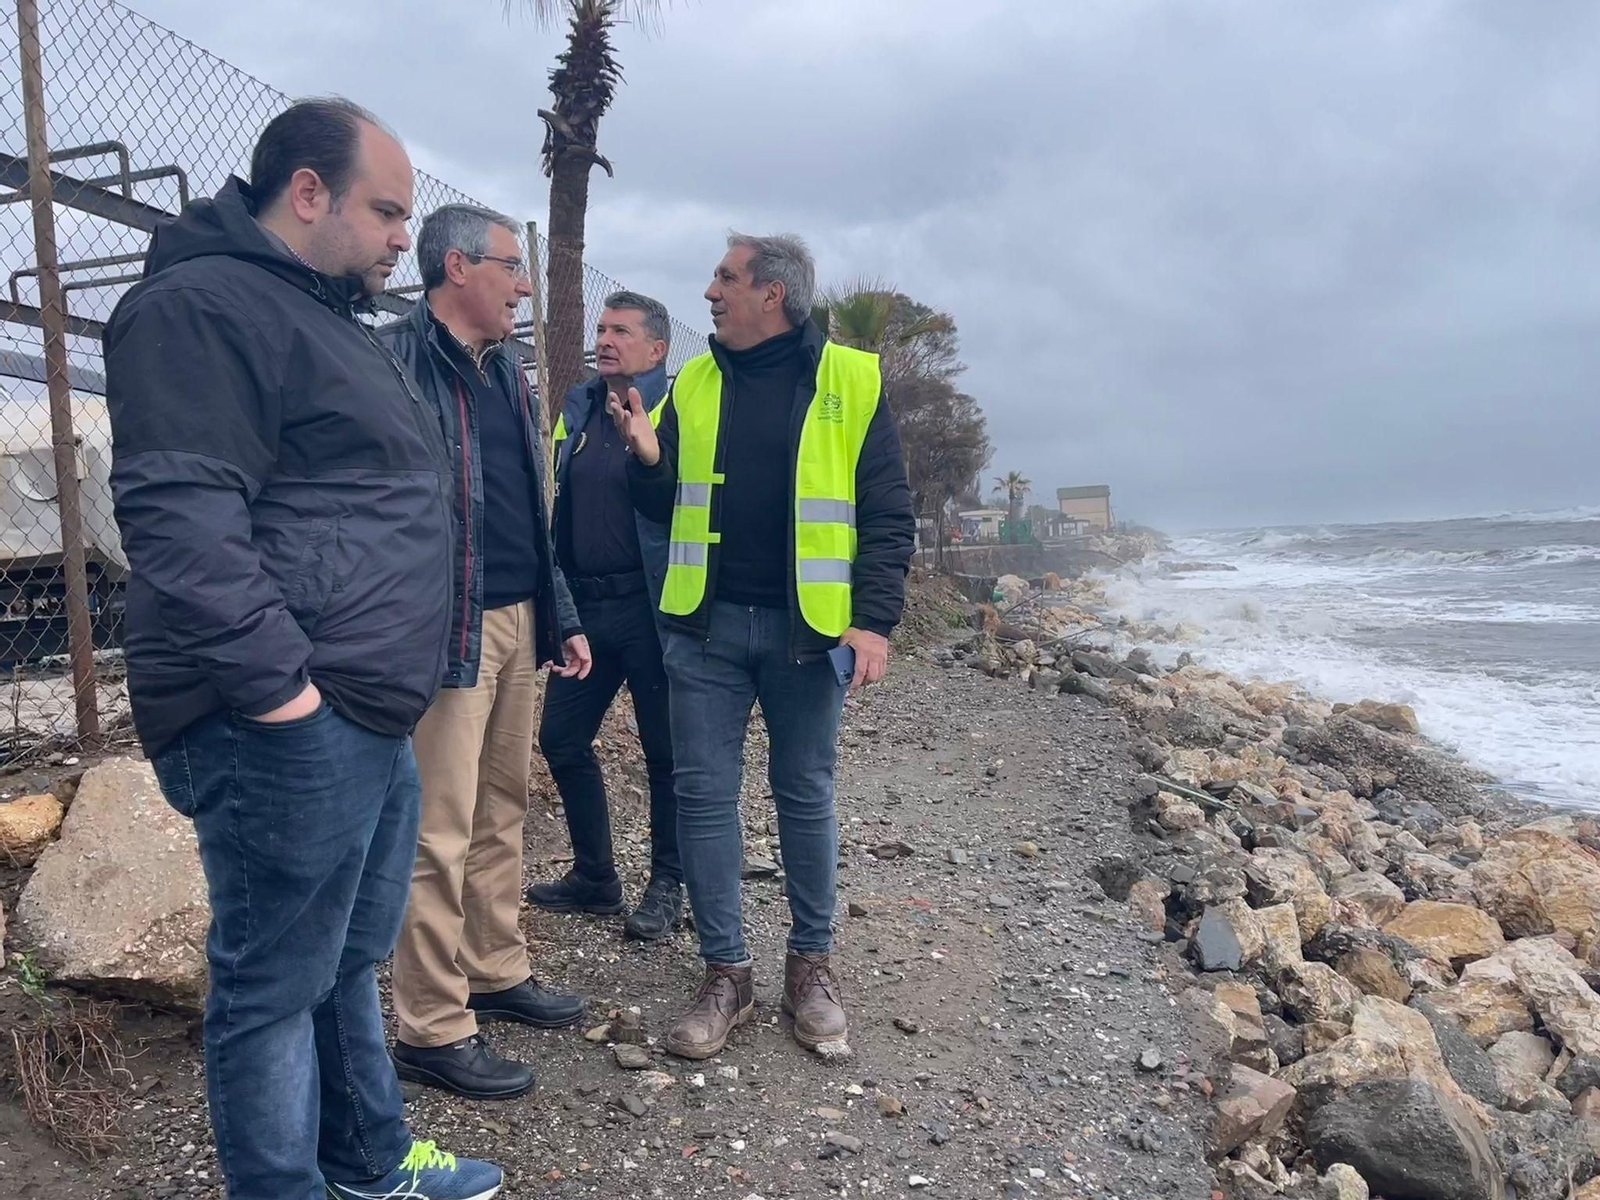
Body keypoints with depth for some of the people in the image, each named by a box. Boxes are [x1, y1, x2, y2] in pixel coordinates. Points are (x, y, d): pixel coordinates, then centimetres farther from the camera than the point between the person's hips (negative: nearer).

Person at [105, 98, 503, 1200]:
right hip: (291, 729, -10)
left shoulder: (327, 315, 21)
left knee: (353, 958, 21)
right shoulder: (204, 306, -12)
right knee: (278, 985, 4)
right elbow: (180, 512, -23)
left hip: (373, 717, 10)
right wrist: (276, 684, -23)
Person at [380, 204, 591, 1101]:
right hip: (448, 629, -8)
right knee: (442, 833, -3)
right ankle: (433, 1031, 10)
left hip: (519, 620, 9)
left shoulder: (507, 368, 17)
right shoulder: (397, 358, -10)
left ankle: (498, 974, 31)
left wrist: (562, 616, 18)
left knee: (502, 813, 16)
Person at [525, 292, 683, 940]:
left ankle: (666, 886, 21)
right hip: (584, 605, 7)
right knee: (561, 738, 12)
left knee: (664, 751, 5)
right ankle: (594, 875, 28)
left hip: (648, 607, -7)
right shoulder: (578, 407, 13)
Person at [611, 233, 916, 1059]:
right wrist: (647, 460, -7)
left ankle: (811, 963, 26)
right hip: (705, 626, 3)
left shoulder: (850, 381, -2)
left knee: (806, 795, 9)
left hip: (807, 628, -3)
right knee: (703, 794, 4)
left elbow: (887, 517, -4)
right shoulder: (693, 383, 10)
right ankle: (725, 974, 17)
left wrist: (875, 620, -13)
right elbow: (664, 508, 14)